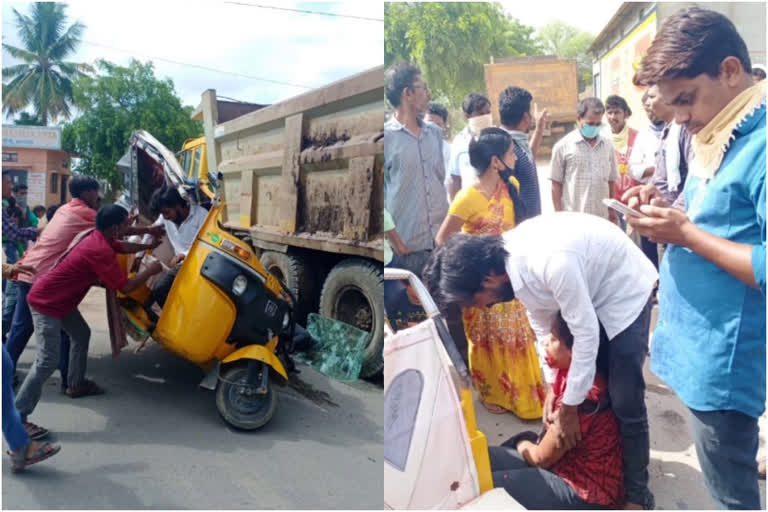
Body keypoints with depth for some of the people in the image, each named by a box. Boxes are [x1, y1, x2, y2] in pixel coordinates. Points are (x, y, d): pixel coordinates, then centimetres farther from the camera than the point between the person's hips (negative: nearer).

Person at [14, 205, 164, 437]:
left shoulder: (97, 237, 1)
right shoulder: (100, 250, -27)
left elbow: (124, 247, 23)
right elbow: (125, 287, -23)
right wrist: (151, 270, -11)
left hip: (59, 297, 10)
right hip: (46, 302, -10)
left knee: (82, 334, 23)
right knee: (48, 361, -11)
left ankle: (76, 383, 39)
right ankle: (17, 417, -4)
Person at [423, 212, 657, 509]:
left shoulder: (552, 262, -40)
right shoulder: (509, 258, -14)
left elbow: (586, 333, -30)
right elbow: (539, 318, 0)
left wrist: (569, 408, -19)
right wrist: (552, 384, 0)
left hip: (625, 291, -7)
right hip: (589, 290, 7)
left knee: (624, 402, -3)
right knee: (585, 384, 12)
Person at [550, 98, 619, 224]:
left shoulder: (607, 145, 9)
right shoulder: (563, 146, -3)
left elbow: (611, 181, 15)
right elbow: (556, 184, -2)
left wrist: (612, 211, 13)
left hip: (602, 217, 4)